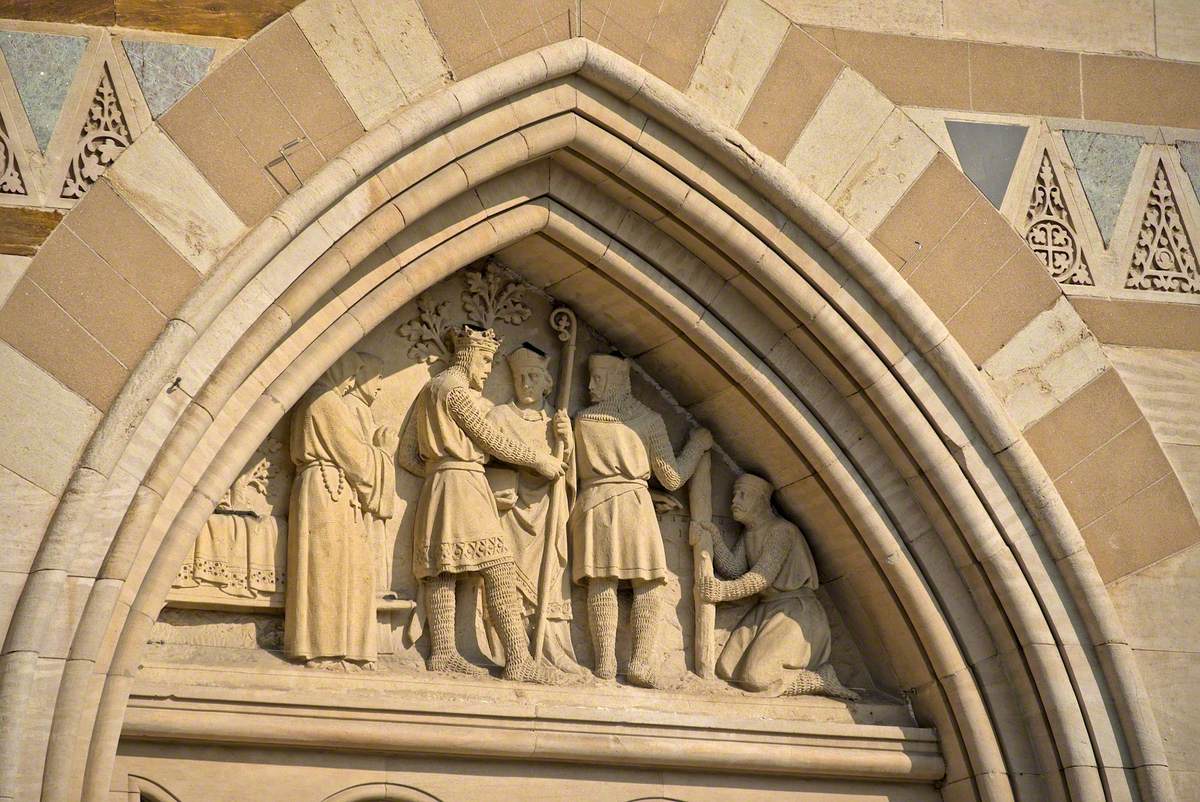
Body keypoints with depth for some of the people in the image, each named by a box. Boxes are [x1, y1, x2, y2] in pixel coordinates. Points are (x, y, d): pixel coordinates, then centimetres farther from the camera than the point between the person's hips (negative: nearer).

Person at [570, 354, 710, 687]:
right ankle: (642, 662, -9)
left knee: (601, 582, -2)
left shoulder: (582, 420, 7)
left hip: (592, 502, 1)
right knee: (647, 583, 1)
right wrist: (697, 444, 19)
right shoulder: (649, 418, 4)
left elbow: (573, 471, 12)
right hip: (633, 501, -1)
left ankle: (604, 662, -7)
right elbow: (672, 478, 7)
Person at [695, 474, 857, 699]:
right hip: (763, 611, 9)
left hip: (794, 611, -9)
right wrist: (715, 538, -10)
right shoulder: (748, 534, 16)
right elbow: (734, 569, 2)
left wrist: (725, 591, -34)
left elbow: (763, 576, -22)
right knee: (726, 670, -7)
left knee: (756, 677, -25)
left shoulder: (782, 530, -12)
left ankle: (822, 679, -6)